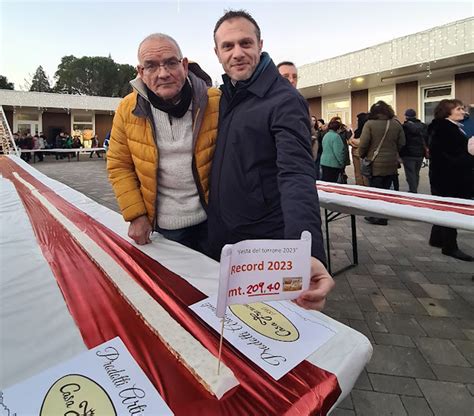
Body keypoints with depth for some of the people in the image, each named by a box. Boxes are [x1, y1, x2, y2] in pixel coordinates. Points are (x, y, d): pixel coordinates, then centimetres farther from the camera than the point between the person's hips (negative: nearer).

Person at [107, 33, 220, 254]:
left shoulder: (215, 102, -10)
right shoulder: (128, 109, -4)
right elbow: (119, 166, 2)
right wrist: (136, 215, -4)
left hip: (212, 221, -1)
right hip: (163, 227, 2)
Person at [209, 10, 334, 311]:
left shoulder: (284, 101, -17)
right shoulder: (224, 96, 6)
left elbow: (296, 176, -31)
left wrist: (308, 253, -46)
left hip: (266, 247, -6)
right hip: (220, 240, 7)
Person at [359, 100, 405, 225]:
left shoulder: (370, 124, -9)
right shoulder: (396, 124, 5)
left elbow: (363, 144, -13)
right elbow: (401, 144, 7)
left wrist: (362, 155, 4)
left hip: (375, 164, -4)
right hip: (391, 164, 5)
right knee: (386, 190, 14)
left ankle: (378, 217, 9)